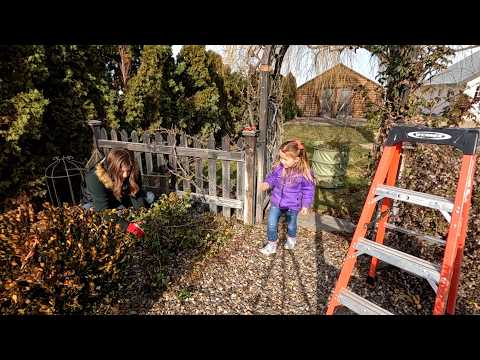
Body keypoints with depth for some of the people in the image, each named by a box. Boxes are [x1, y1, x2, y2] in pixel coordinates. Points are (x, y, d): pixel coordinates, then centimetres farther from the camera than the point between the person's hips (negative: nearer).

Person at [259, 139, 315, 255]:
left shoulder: (304, 173, -24)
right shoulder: (278, 167, -14)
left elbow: (308, 190, -12)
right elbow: (272, 178, 3)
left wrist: (306, 205, -11)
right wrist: (267, 184, -18)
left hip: (292, 206, -2)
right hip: (276, 202, 3)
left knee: (291, 225, 23)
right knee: (271, 224, 5)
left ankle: (291, 239, 55)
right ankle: (271, 244, 27)